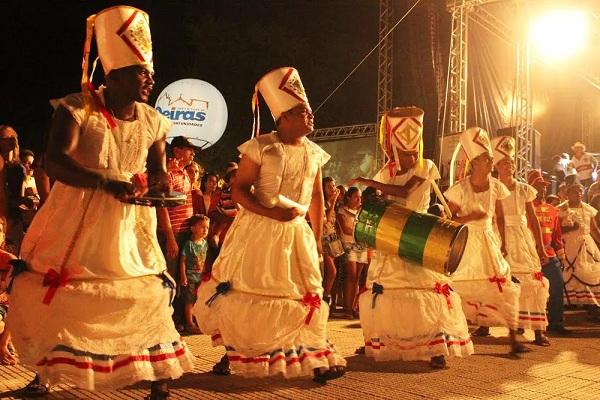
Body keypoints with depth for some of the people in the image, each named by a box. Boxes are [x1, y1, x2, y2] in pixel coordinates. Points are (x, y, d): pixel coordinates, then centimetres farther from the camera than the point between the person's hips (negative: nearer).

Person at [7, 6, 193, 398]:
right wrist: (107, 183, -35)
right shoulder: (78, 108, -13)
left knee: (150, 293, 0)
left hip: (130, 223, 3)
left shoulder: (153, 121, 0)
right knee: (44, 291, 3)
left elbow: (157, 167, 13)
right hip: (79, 219, -2)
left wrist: (161, 180, -11)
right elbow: (56, 161, -23)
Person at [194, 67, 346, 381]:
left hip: (297, 233, 5)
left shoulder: (314, 153, 5)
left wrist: (317, 237, 9)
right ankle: (232, 353, 24)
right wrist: (272, 213, -23)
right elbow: (238, 190, -12)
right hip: (259, 230, -4)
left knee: (305, 295, 7)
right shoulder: (261, 147, -11)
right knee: (247, 294, 5)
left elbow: (316, 196, 12)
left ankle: (314, 359, 17)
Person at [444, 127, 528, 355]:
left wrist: (503, 244, 9)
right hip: (465, 241, -3)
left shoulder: (496, 187, -1)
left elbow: (499, 217, 10)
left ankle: (513, 338, 1)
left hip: (488, 240, 3)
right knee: (460, 287, 3)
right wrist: (469, 217, -23)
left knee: (501, 287, -3)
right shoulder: (460, 188, -12)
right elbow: (449, 219, -8)